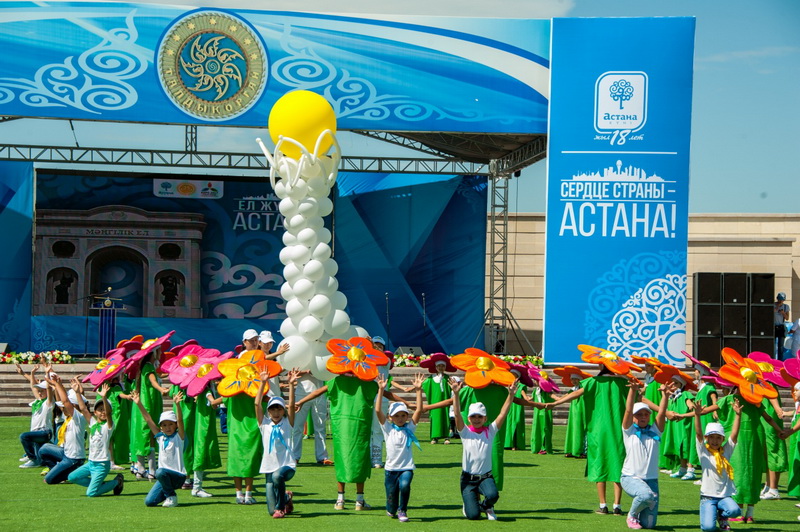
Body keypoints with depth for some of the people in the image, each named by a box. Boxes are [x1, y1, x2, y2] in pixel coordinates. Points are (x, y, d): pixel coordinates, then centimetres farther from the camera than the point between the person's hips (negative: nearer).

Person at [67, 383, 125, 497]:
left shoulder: (108, 425, -9)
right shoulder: (92, 423, 7)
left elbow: (108, 412, -27)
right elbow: (83, 409, 3)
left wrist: (104, 398, -42)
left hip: (102, 464, -7)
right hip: (91, 462, 7)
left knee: (91, 493, -12)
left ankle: (116, 482, 9)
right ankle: (99, 484, 13)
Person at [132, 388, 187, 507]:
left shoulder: (179, 437, -3)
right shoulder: (160, 437, 9)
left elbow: (180, 421, -19)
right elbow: (148, 420, 6)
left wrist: (177, 405, -34)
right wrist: (139, 404, 0)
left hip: (178, 475, -5)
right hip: (165, 476, 5)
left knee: (160, 472, -35)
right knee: (149, 502, -9)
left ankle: (172, 497, -12)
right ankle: (167, 493, 21)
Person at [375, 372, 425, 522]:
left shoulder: (409, 428, 5)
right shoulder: (388, 428, 3)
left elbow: (419, 410, -4)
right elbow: (378, 411, -7)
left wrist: (418, 390, -13)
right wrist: (381, 390, -15)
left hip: (407, 467, 0)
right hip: (391, 468, 0)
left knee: (404, 485, -31)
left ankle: (402, 511, -7)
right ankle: (392, 510, 37)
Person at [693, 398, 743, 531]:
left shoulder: (726, 451, 8)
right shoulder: (703, 451, 2)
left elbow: (734, 434, -2)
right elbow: (698, 433, -12)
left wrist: (738, 414, -14)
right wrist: (697, 415, -27)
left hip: (725, 496, 2)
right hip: (708, 496, -2)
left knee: (734, 510, -30)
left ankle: (722, 517, 7)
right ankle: (711, 513, 18)